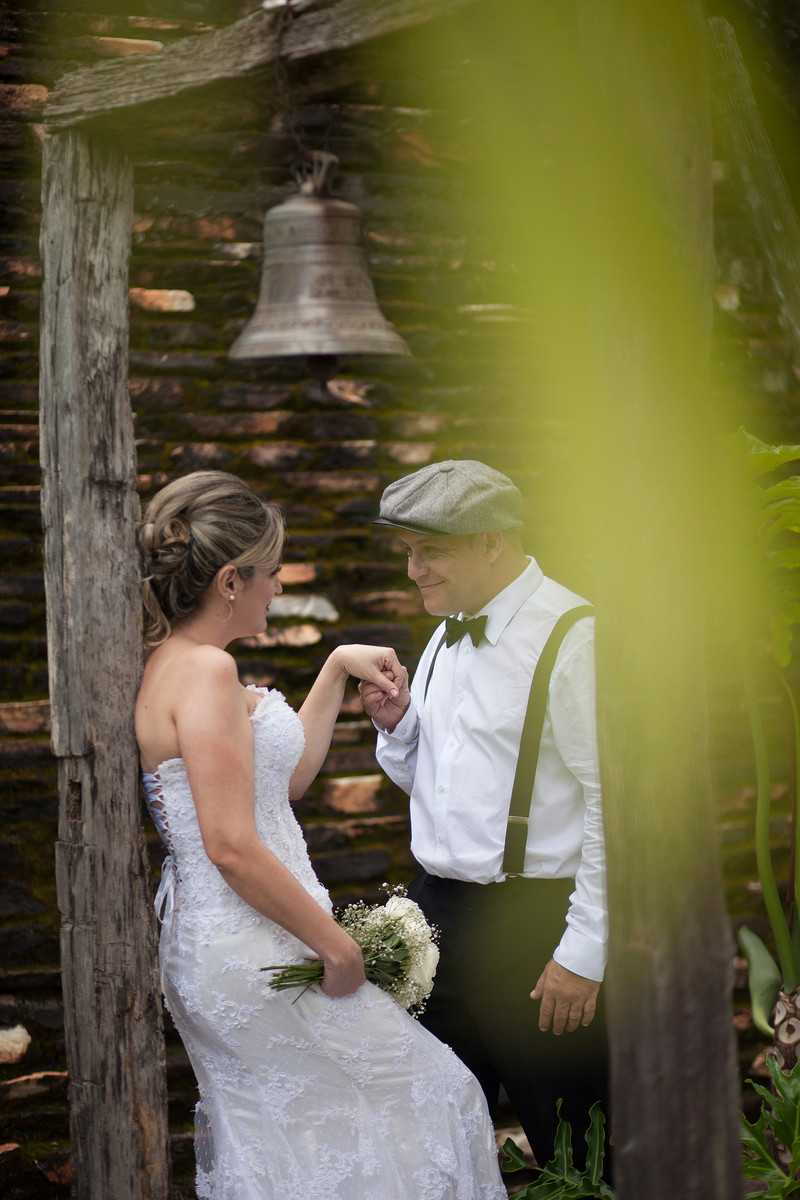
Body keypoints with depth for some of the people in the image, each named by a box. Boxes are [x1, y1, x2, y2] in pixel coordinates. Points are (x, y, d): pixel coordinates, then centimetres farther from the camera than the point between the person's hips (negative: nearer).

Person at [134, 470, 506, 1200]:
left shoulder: (172, 663, 10)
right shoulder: (205, 669, -20)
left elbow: (284, 776, 20)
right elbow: (233, 847, -24)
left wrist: (337, 671, 17)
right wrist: (337, 945, -15)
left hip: (207, 949, 10)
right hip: (254, 955, -10)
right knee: (428, 1090, 4)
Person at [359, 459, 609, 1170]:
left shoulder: (574, 638, -13)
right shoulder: (445, 639, 12)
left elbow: (614, 800, -17)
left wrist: (583, 951, -18)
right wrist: (397, 724, 1)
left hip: (535, 927, -7)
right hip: (437, 913, 7)